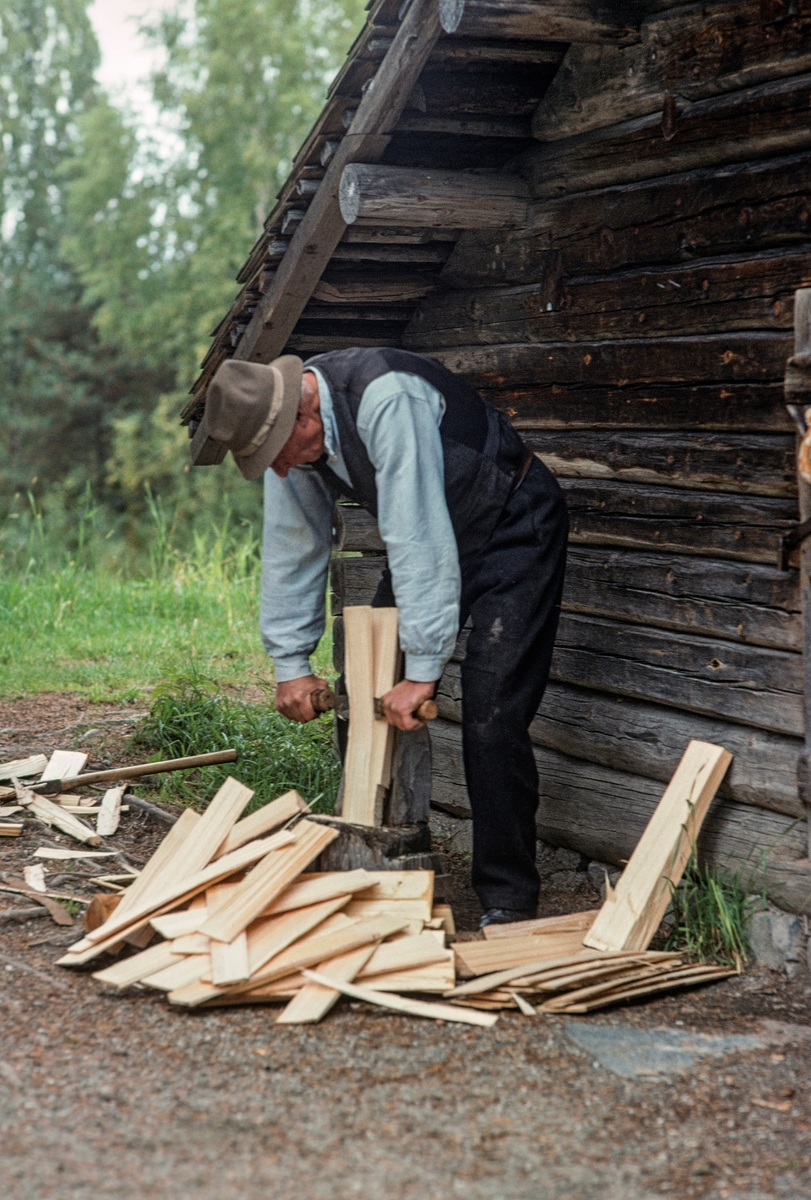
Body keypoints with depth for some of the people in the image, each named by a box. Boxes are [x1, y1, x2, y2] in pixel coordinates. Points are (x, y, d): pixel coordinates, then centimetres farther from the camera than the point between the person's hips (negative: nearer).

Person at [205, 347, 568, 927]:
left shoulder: (387, 397, -35)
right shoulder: (283, 430, -9)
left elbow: (418, 538, -37)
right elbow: (293, 548, 1)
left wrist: (423, 669, -36)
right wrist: (292, 664, 1)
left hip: (514, 527, -8)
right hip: (427, 539, 8)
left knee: (492, 719, -16)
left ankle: (508, 899, -5)